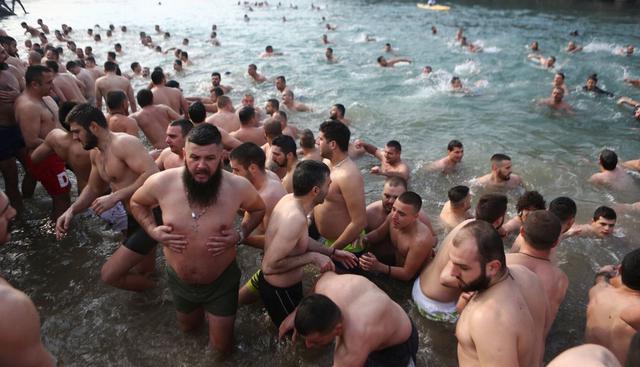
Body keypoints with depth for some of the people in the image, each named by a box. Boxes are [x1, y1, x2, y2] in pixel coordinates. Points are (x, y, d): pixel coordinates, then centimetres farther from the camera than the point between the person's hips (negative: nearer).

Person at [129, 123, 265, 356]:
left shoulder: (238, 186, -26)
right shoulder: (161, 183, -23)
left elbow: (258, 209, -3)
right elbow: (136, 202, 1)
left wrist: (240, 235, -19)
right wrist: (153, 230, -14)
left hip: (221, 281, -2)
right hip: (179, 280, 2)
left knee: (222, 347, 15)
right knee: (188, 327, 31)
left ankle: (216, 316, 47)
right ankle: (201, 311, 64)